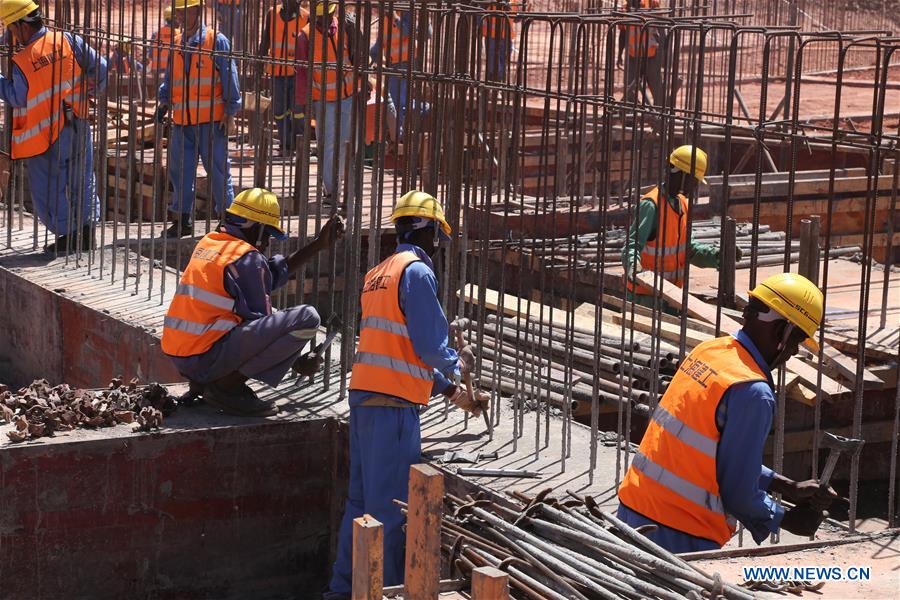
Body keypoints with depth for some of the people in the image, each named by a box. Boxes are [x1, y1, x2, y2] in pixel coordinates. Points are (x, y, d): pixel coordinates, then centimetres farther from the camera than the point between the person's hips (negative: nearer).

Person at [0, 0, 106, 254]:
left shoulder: (21, 63, -20)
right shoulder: (67, 41, -8)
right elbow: (100, 68, -6)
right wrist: (88, 91, 11)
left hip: (44, 134, -5)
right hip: (78, 125, 5)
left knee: (47, 188, 9)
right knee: (81, 181, 17)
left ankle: (68, 235, 10)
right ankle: (87, 231, 21)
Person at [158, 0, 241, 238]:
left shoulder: (216, 41, -4)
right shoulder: (176, 45, 12)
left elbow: (229, 77, -5)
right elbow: (169, 80, 21)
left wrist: (230, 113, -8)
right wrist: (164, 101, 5)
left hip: (211, 120, -5)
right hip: (182, 121, 5)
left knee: (217, 169, -1)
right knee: (179, 169, 5)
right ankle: (182, 218, 13)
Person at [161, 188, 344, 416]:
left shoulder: (209, 242, 17)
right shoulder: (247, 258, -10)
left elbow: (272, 274, 22)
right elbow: (261, 325, -5)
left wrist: (319, 244, 23)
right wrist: (298, 363, 7)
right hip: (208, 358, -9)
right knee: (307, 318, -14)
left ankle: (201, 383, 12)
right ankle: (228, 385, -10)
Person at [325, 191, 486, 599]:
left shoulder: (377, 275, 19)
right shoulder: (417, 272, -10)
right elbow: (430, 347, -15)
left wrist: (452, 393, 26)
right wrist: (458, 364, 7)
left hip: (363, 397, 9)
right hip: (393, 404, -9)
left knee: (361, 498, 15)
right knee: (390, 505, -5)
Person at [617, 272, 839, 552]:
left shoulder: (708, 351, 9)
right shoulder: (753, 394, -18)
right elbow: (738, 494, -14)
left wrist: (789, 487, 20)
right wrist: (788, 520, 4)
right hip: (680, 538, -9)